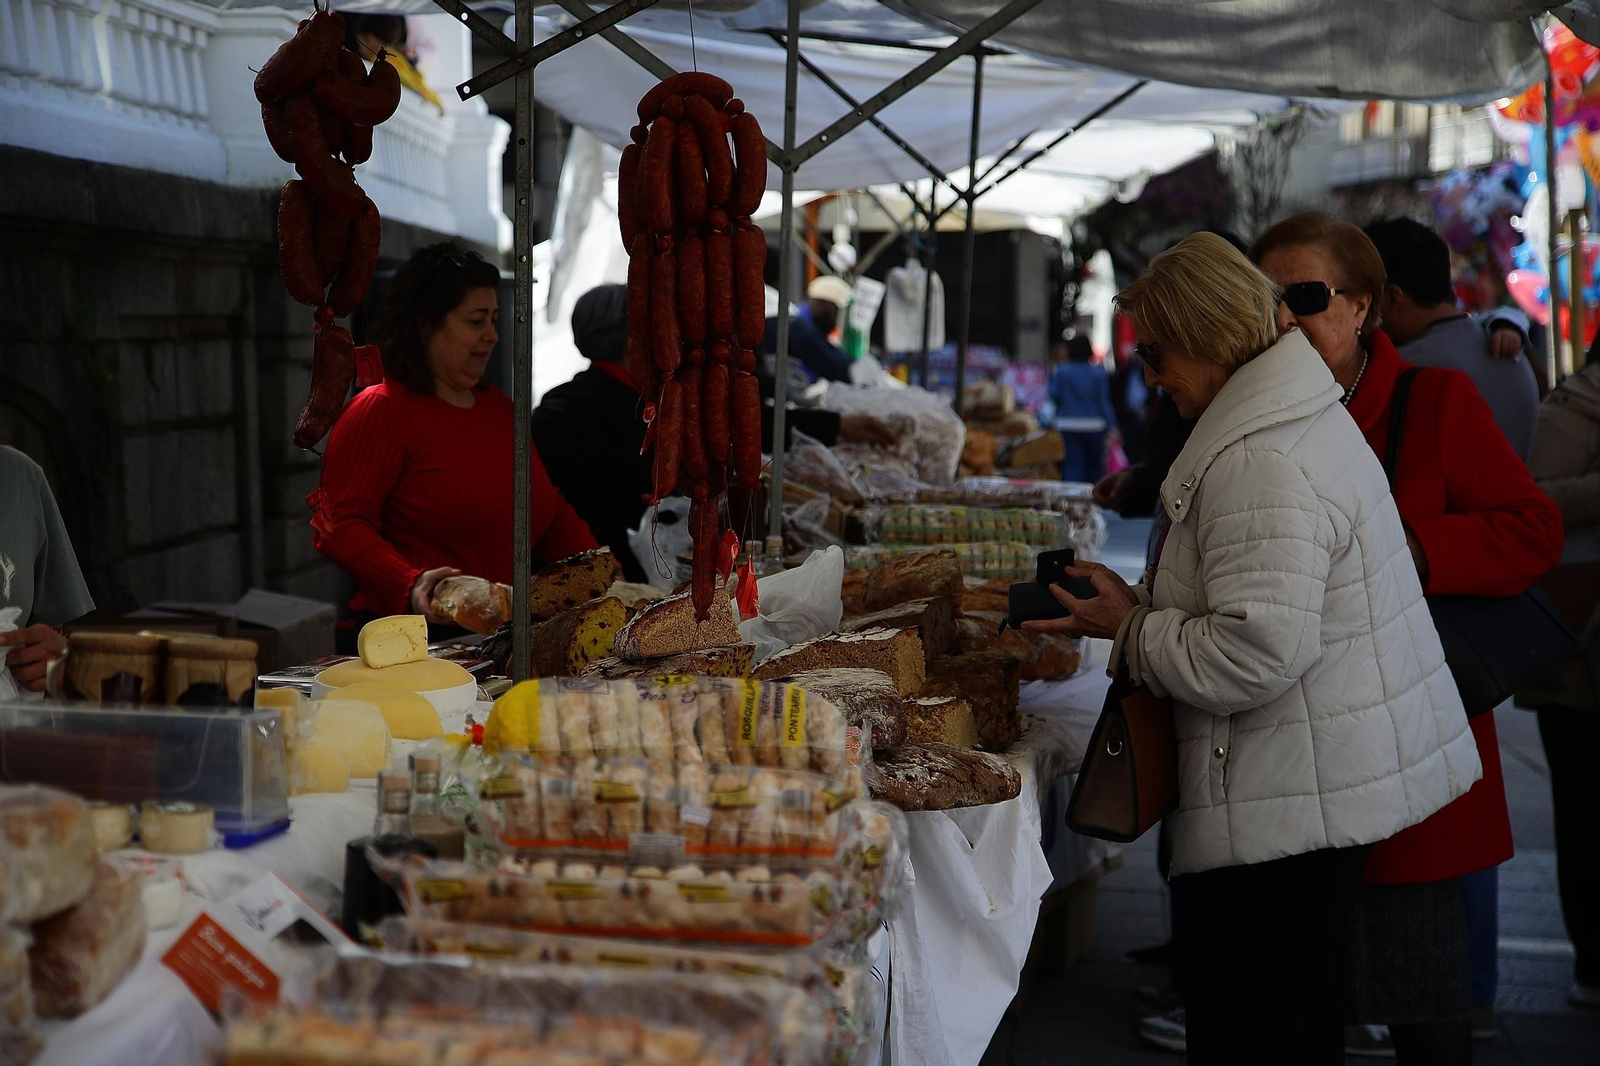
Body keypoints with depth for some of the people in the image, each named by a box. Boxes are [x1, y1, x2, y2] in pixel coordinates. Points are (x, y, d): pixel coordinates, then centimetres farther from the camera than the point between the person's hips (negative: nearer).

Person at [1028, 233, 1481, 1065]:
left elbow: (1255, 655, -25)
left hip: (1298, 800, -11)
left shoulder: (1259, 464, -20)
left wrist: (1132, 630, -10)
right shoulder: (1304, 418, 15)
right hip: (1329, 783, 11)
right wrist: (1140, 606, 14)